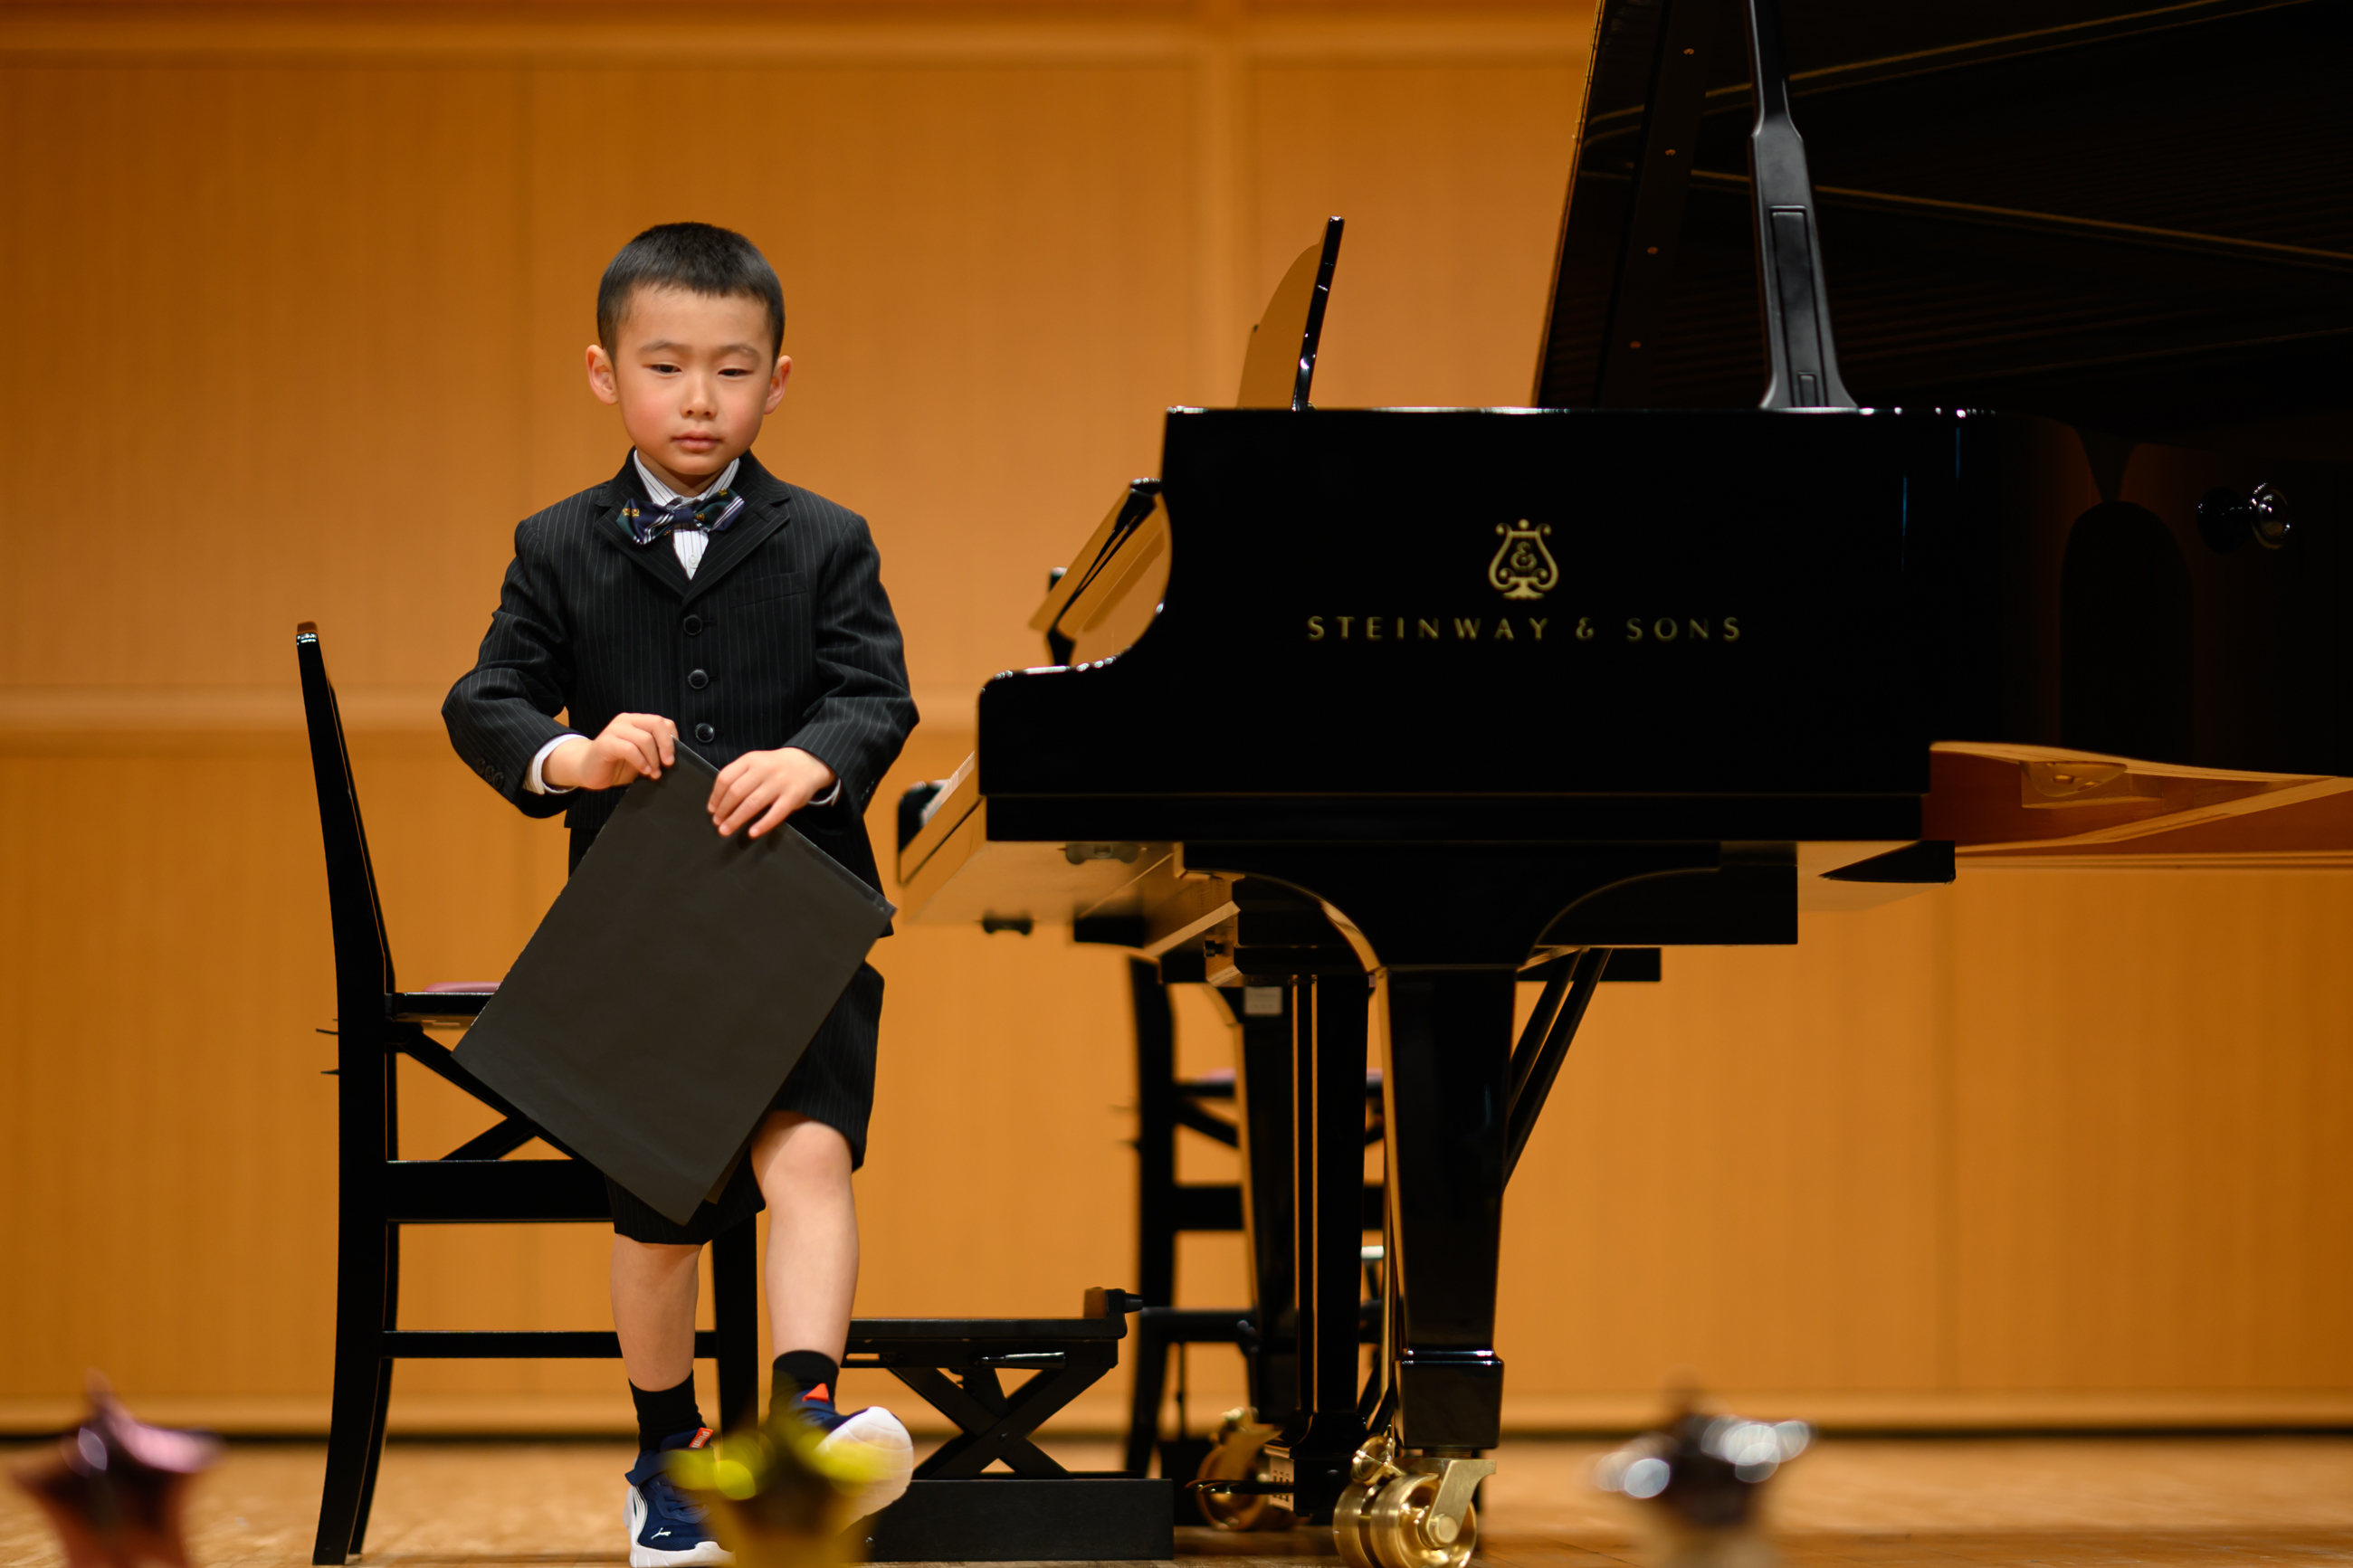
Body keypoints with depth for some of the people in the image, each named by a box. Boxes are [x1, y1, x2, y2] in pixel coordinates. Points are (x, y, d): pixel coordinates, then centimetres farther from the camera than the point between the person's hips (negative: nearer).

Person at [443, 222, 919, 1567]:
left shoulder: (825, 544, 2)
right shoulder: (562, 552, 5)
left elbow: (878, 695, -7)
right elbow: (485, 704, 1)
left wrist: (811, 760, -29)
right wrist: (569, 757, -21)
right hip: (636, 939, 2)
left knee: (807, 1151, -24)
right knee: (655, 1208, 12)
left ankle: (810, 1415, -30)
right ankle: (670, 1453, 30)